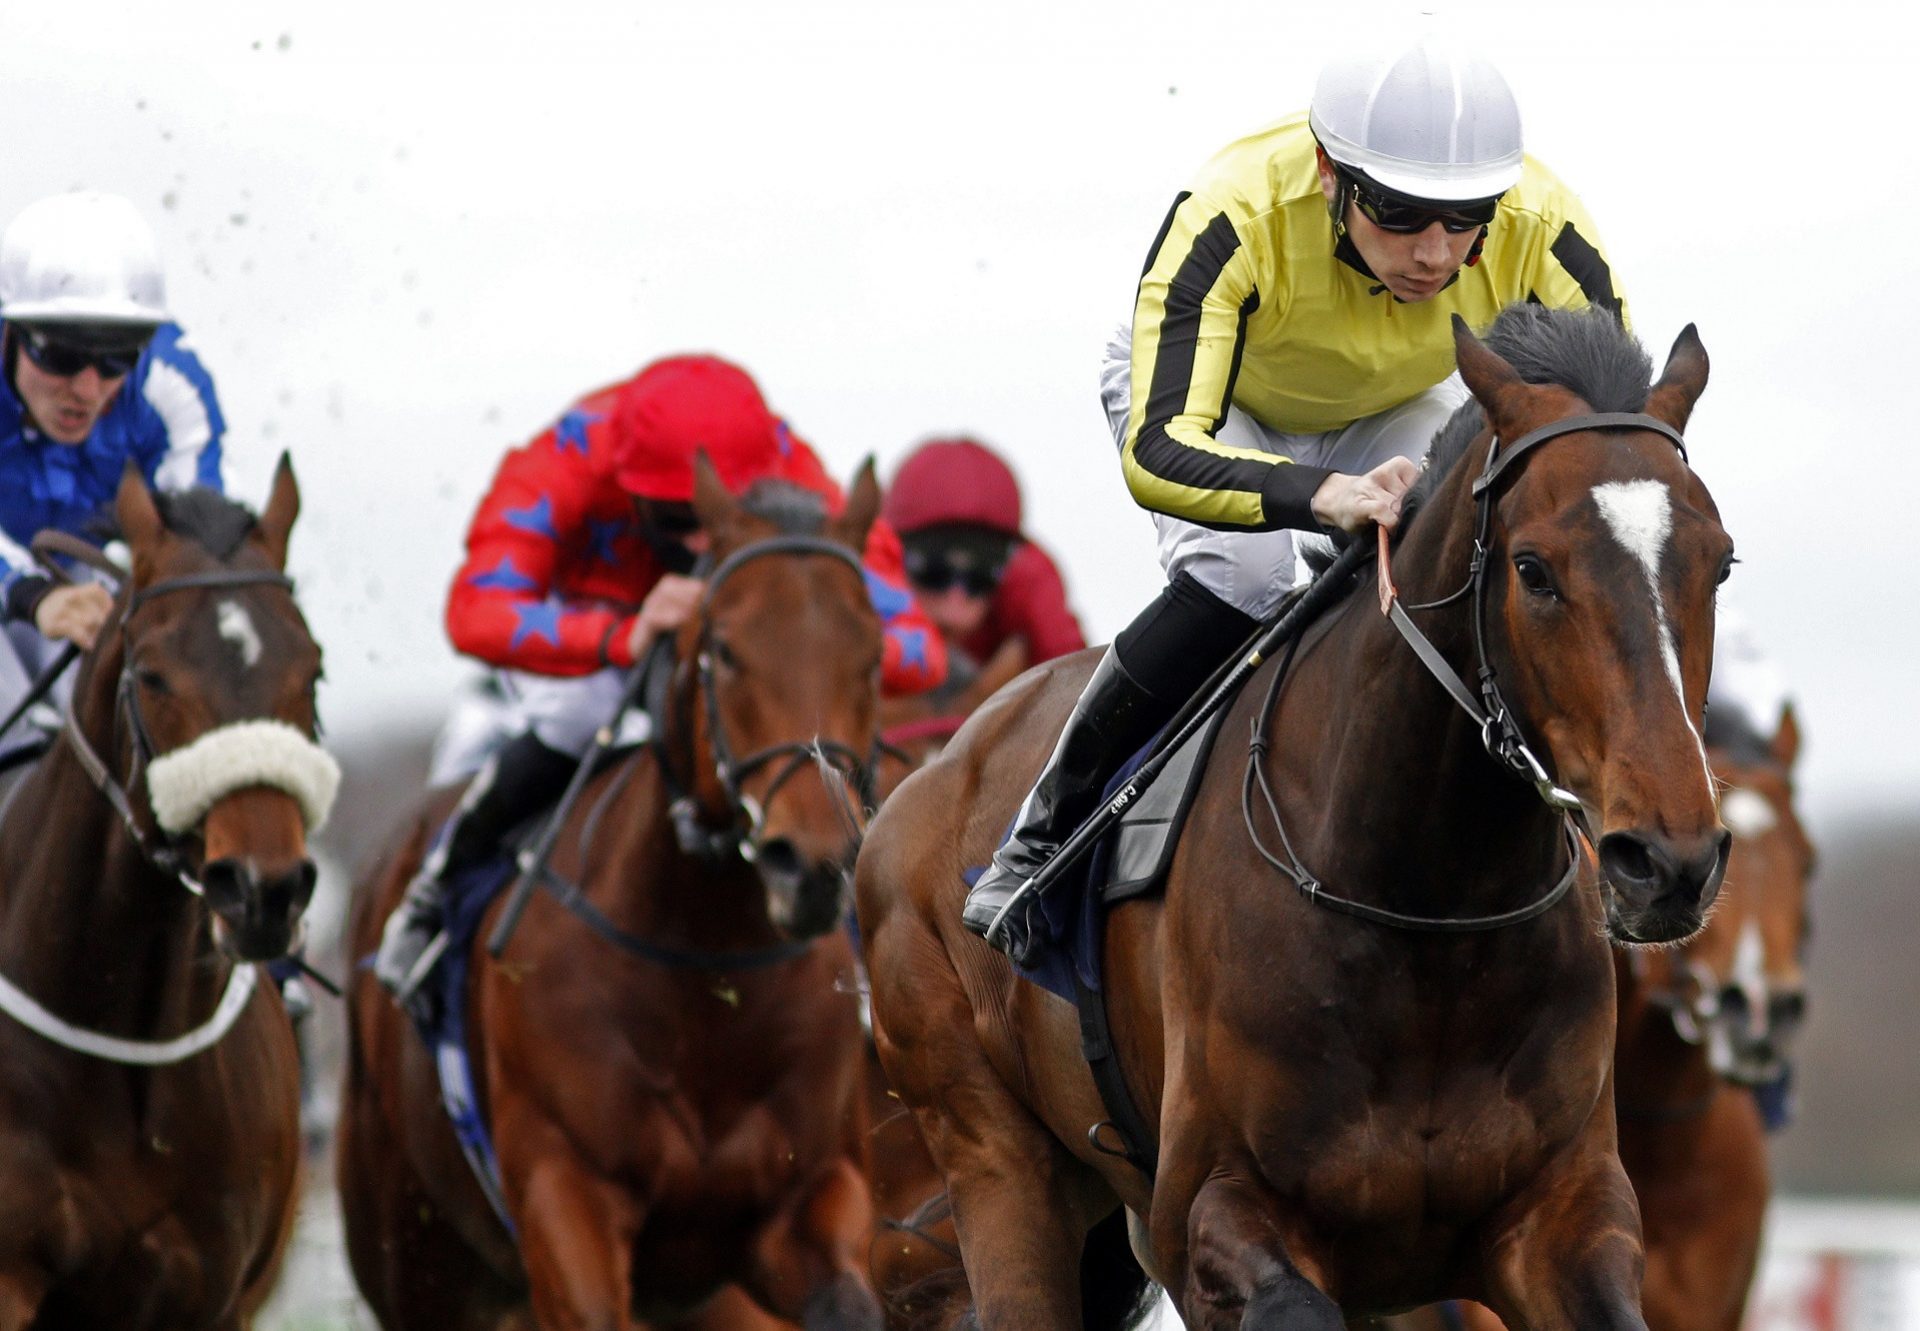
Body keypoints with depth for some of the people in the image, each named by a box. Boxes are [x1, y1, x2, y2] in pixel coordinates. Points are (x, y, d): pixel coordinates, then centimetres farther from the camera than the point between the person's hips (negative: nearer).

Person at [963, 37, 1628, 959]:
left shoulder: (1539, 227, -36)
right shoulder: (1234, 217, -44)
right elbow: (1157, 451, -52)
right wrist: (1328, 496, -71)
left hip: (1397, 408, 3)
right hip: (1210, 393, -3)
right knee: (1240, 573, -31)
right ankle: (1041, 840, -12)